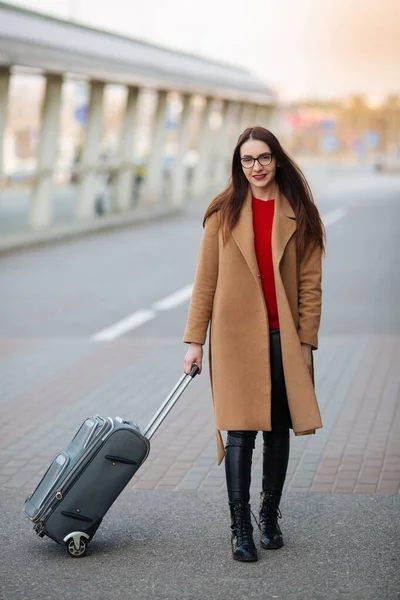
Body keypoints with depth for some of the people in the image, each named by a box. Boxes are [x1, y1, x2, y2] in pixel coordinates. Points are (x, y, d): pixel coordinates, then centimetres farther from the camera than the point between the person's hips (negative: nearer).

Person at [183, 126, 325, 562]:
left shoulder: (299, 215, 3)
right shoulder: (223, 212, 1)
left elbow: (310, 283, 3)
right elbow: (205, 280, 1)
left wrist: (306, 340, -2)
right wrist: (195, 340, -1)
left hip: (283, 337, 2)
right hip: (236, 336, -2)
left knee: (278, 430, 10)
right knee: (240, 431, -4)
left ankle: (270, 518, 25)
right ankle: (240, 528, 3)